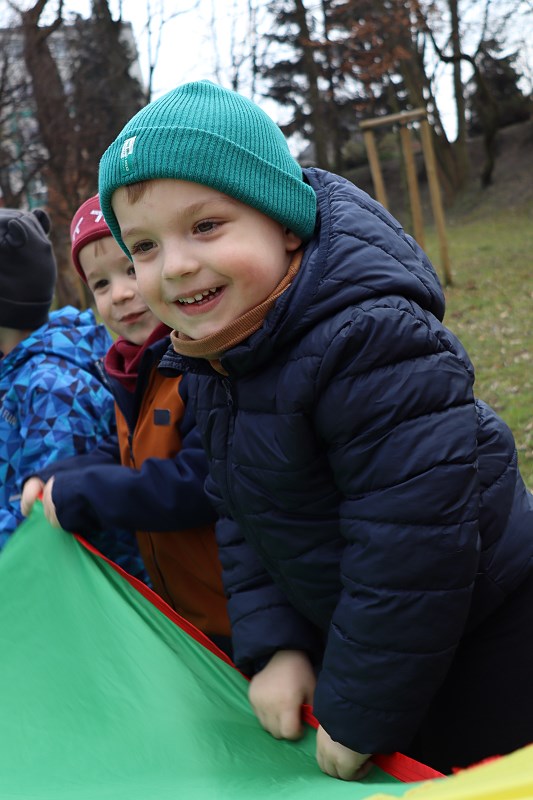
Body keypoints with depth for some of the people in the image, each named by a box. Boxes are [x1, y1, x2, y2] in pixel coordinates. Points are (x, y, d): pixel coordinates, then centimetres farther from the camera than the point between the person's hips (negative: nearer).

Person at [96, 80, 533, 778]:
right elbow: (241, 516, 5)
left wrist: (358, 715, -22)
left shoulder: (371, 343, -31)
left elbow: (412, 547, -31)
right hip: (345, 631, 8)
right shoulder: (208, 360, -3)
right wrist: (272, 645, -6)